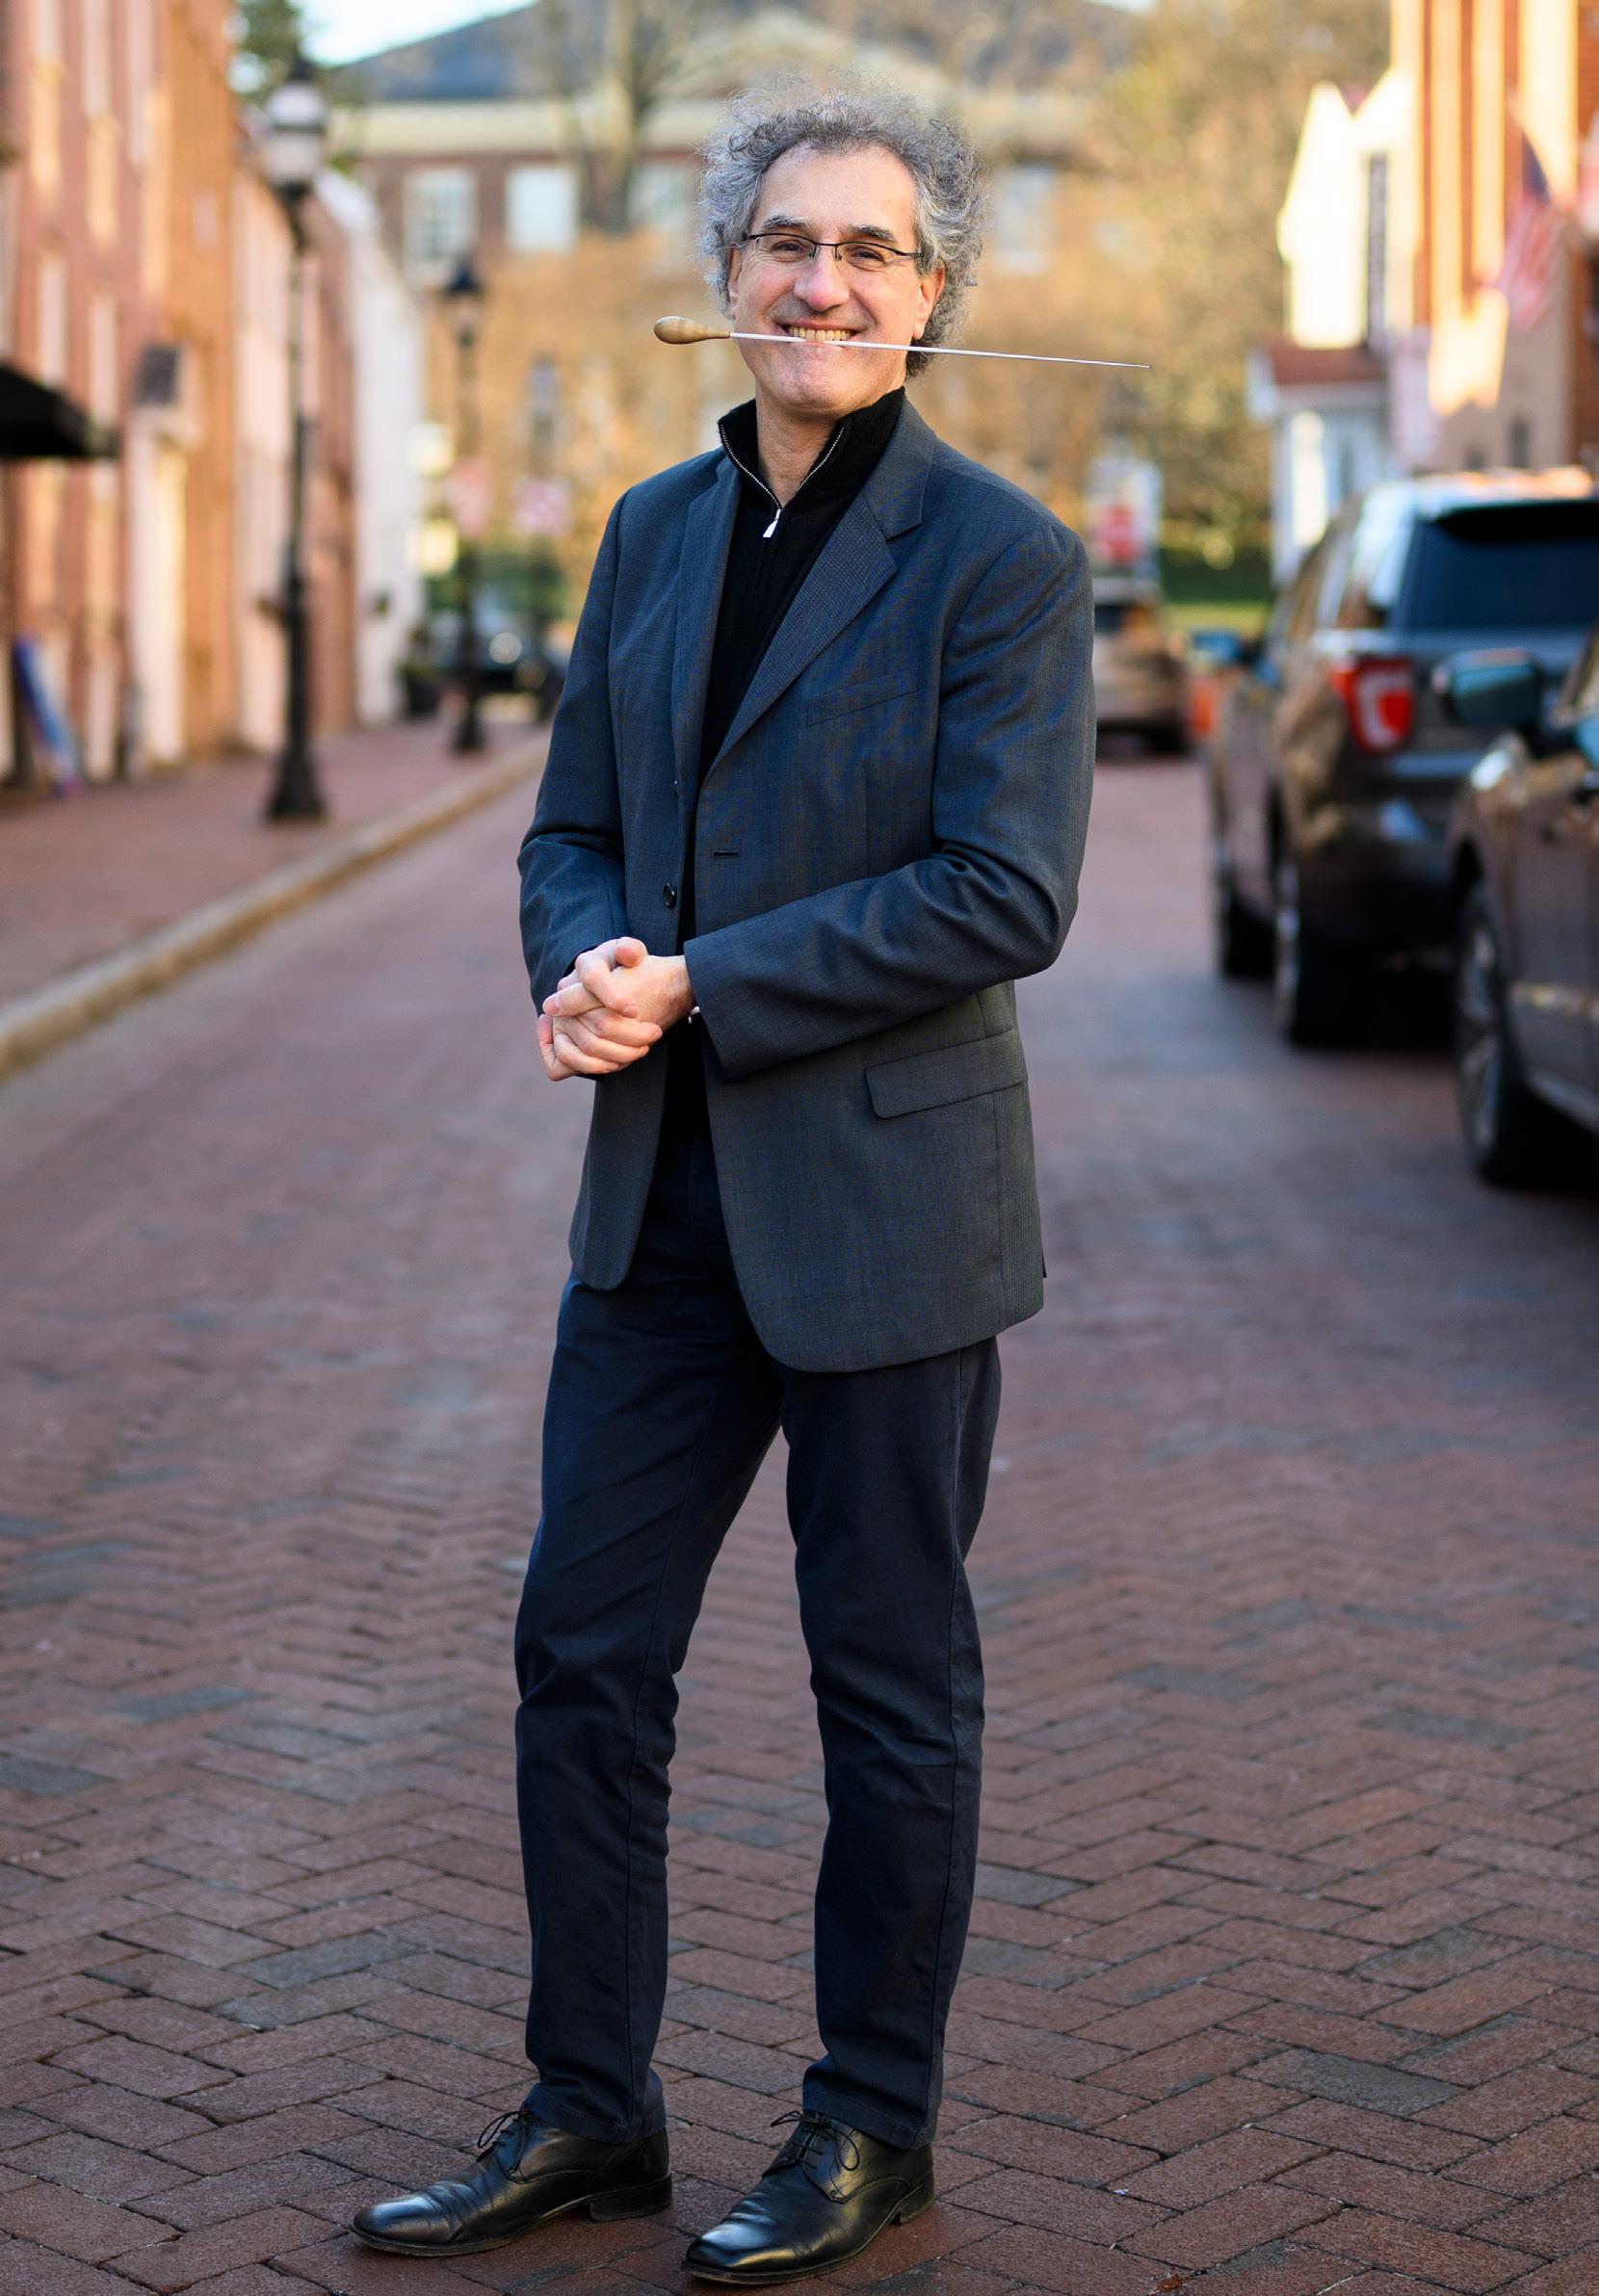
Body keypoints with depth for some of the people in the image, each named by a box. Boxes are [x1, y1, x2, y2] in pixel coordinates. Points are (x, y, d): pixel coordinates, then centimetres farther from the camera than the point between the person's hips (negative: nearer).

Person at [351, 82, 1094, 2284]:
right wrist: (584, 970, -9)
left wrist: (696, 988, -18)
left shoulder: (1001, 554, -9)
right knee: (583, 1649, 9)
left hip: (881, 1196, -6)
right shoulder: (655, 530, 9)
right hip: (664, 1194, 6)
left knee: (890, 1678, 8)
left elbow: (1005, 894, -16)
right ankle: (589, 2112, 25)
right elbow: (574, 824, 14)